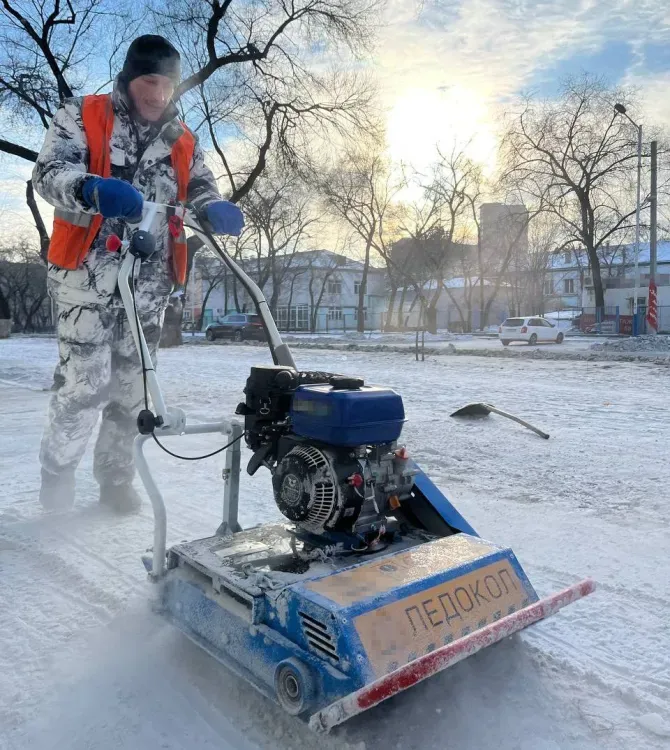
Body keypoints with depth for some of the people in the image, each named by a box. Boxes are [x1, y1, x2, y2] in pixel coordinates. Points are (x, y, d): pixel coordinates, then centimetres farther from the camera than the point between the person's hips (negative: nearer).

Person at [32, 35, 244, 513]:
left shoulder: (183, 140, 14)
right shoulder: (81, 117, 4)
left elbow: (202, 188, 10)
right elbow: (49, 173, -9)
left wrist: (217, 210, -17)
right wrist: (93, 189, -32)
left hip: (151, 282, 4)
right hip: (89, 274, -3)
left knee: (132, 386, 8)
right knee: (85, 381, -10)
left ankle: (116, 478, 23)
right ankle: (57, 468, 13)